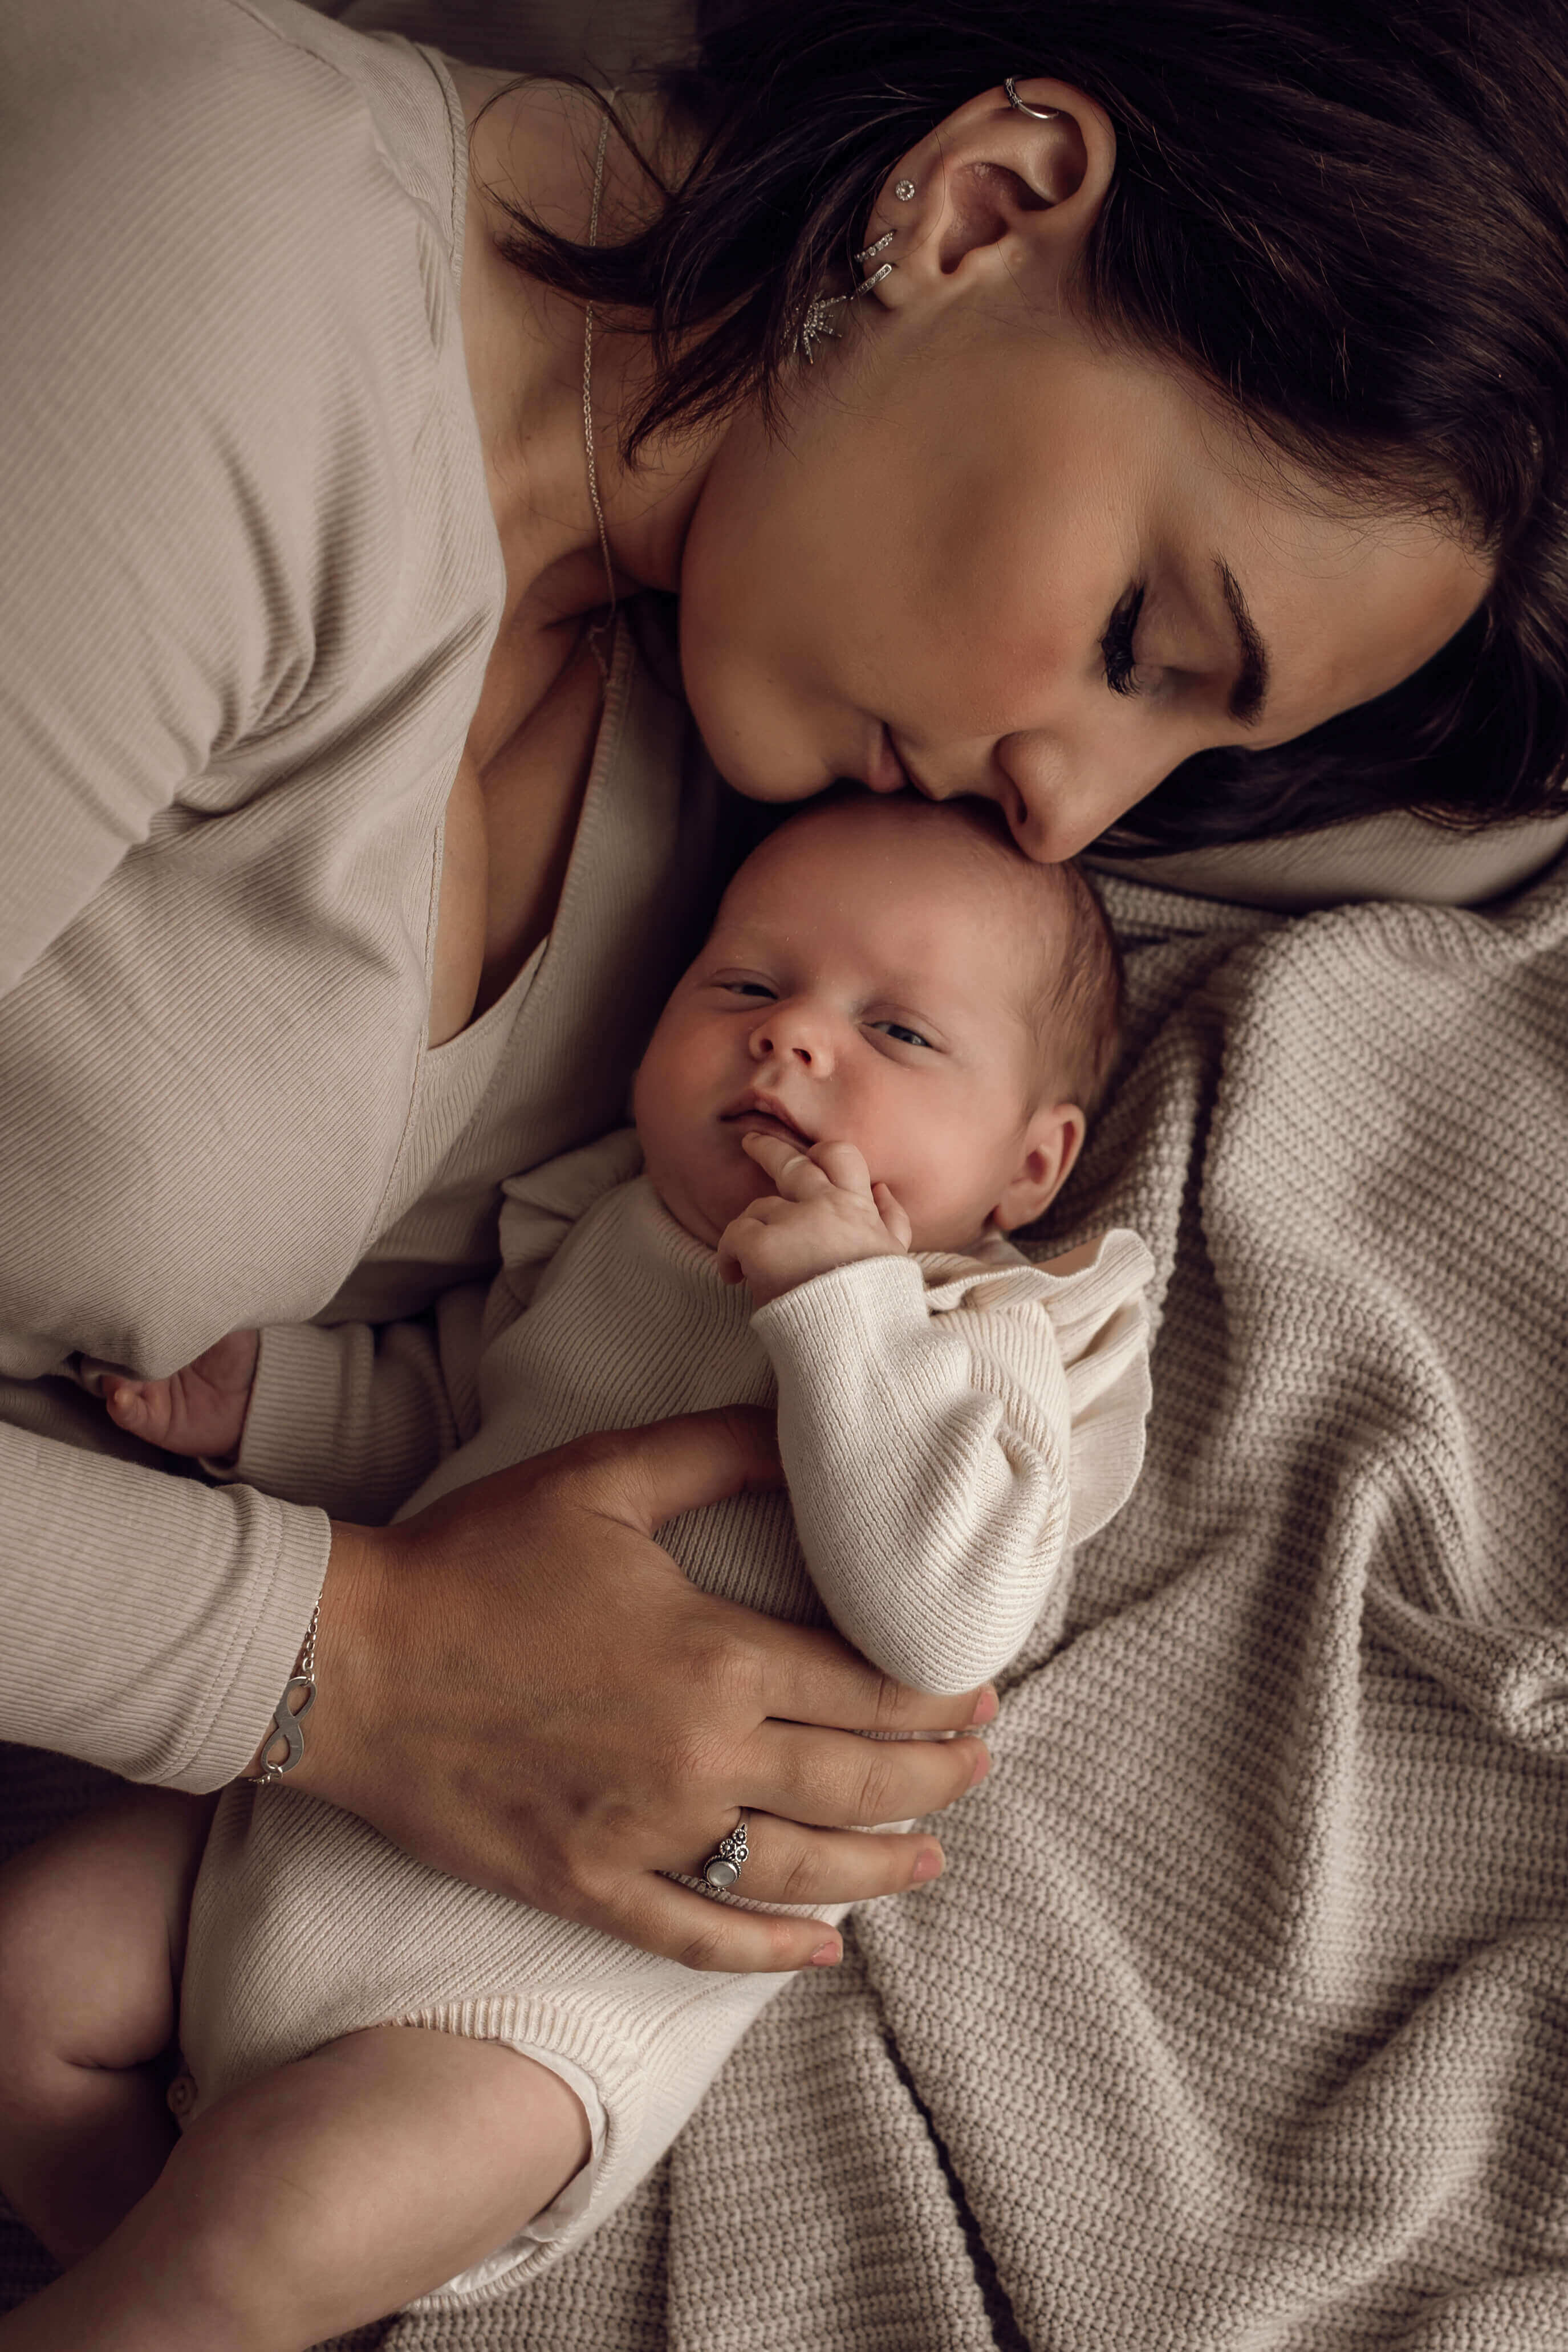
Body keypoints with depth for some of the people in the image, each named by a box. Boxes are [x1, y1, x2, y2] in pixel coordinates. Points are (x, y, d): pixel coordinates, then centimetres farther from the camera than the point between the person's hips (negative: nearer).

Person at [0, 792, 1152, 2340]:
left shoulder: (981, 1343, -8)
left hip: (558, 1972, -7)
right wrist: (263, 1388, 9)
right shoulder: (602, 1224, 9)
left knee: (280, 2214, -22)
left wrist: (843, 1298, -28)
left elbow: (949, 1622, -25)